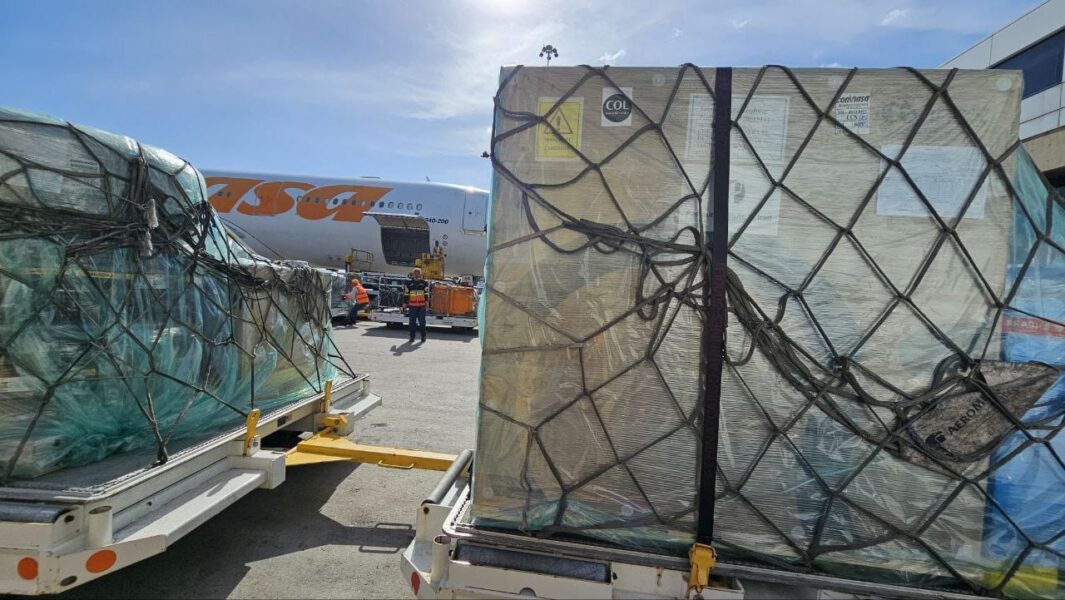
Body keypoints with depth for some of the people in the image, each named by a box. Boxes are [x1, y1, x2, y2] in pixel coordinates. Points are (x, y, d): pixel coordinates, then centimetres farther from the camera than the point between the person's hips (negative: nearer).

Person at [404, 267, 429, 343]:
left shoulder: (424, 283, 8)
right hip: (412, 306, 0)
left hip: (422, 306, 0)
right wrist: (405, 303, 6)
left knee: (422, 321, 1)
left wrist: (426, 300, -2)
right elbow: (406, 294, 9)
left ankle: (423, 336, 10)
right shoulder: (409, 283, 7)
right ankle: (412, 337, 10)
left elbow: (426, 293, 10)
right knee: (412, 322, 3)